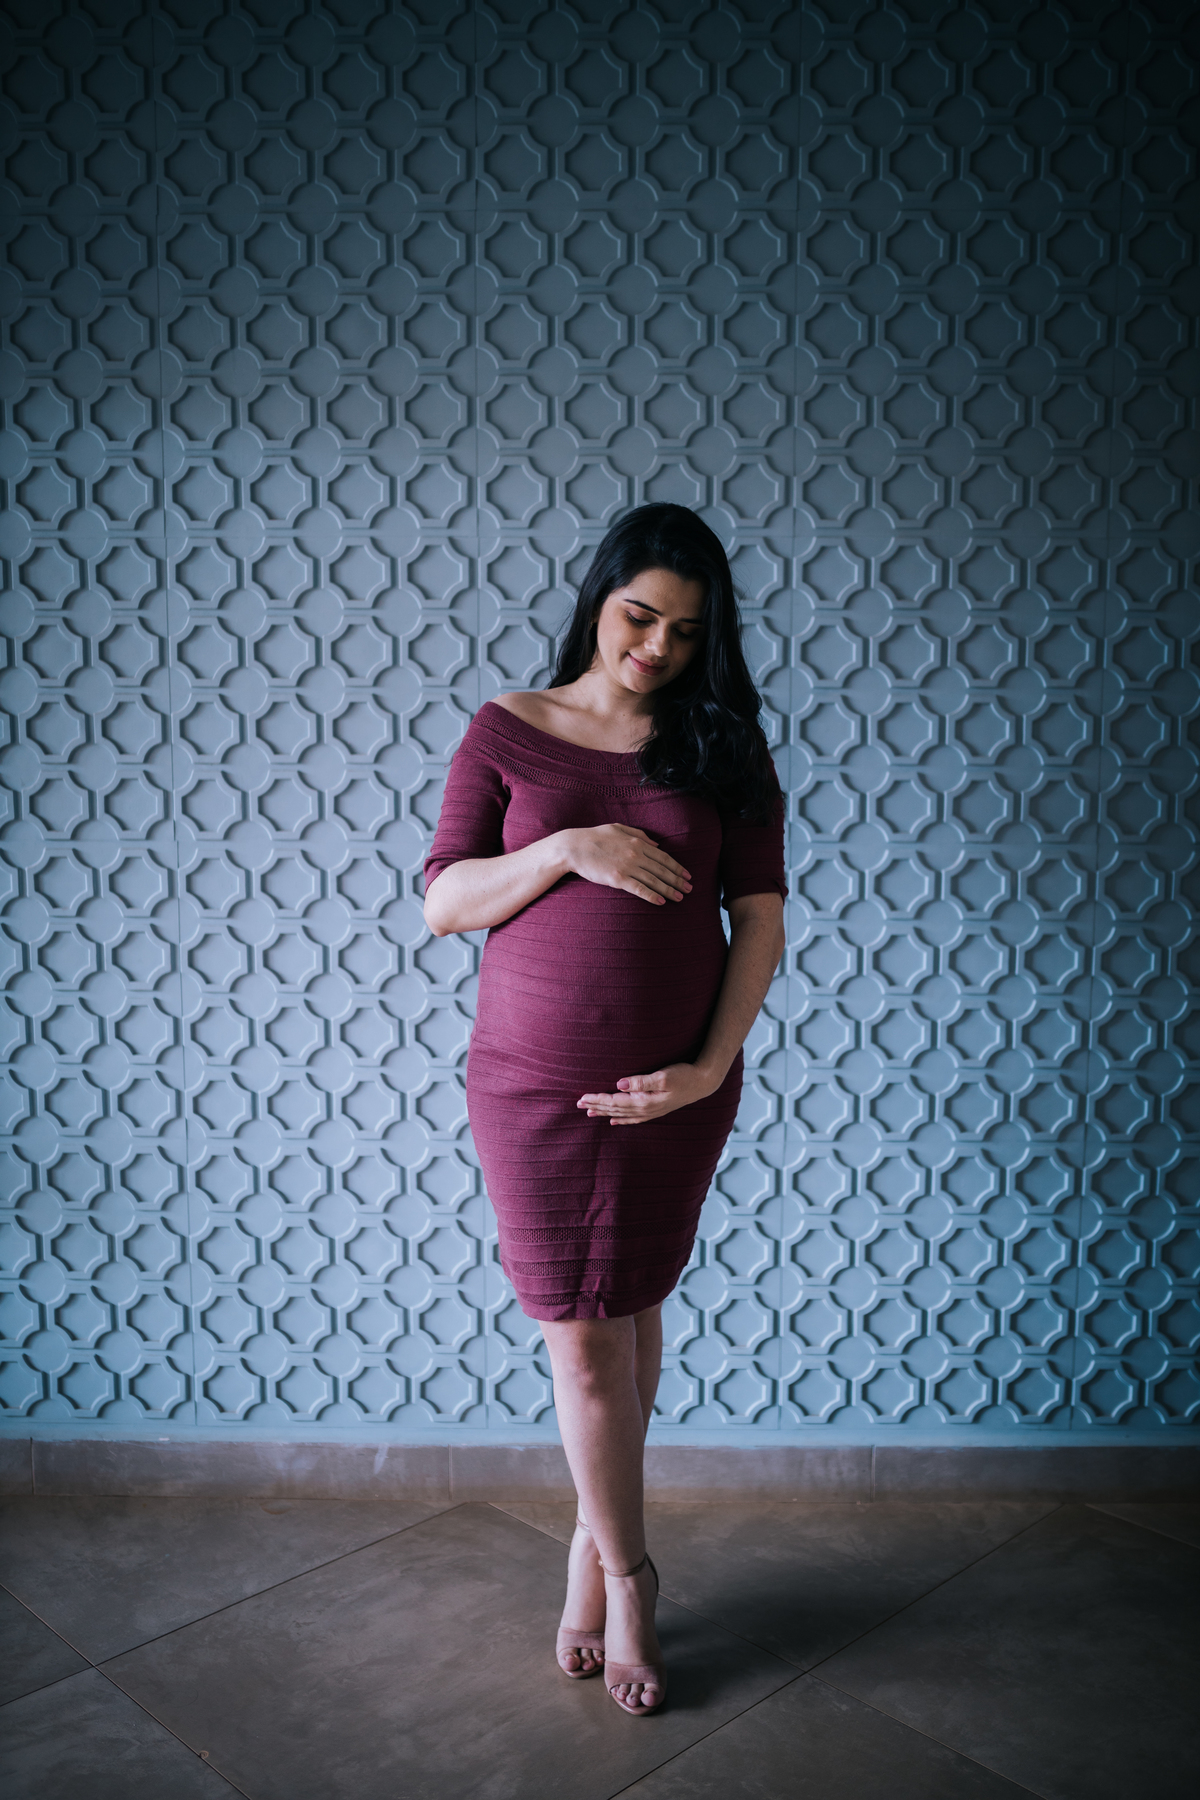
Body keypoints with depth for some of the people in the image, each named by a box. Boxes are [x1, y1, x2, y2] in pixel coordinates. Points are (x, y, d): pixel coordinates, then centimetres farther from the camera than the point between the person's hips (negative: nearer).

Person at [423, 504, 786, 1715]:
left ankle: (596, 1540, 37)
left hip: (672, 1087, 1)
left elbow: (759, 918, 1)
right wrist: (568, 847, -17)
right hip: (531, 1083, -1)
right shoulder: (506, 732, 0)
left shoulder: (720, 748, 3)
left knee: (631, 1314, 14)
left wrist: (711, 1066, -9)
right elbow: (442, 902, -2)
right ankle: (627, 1579, 27)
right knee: (582, 1339, 6)